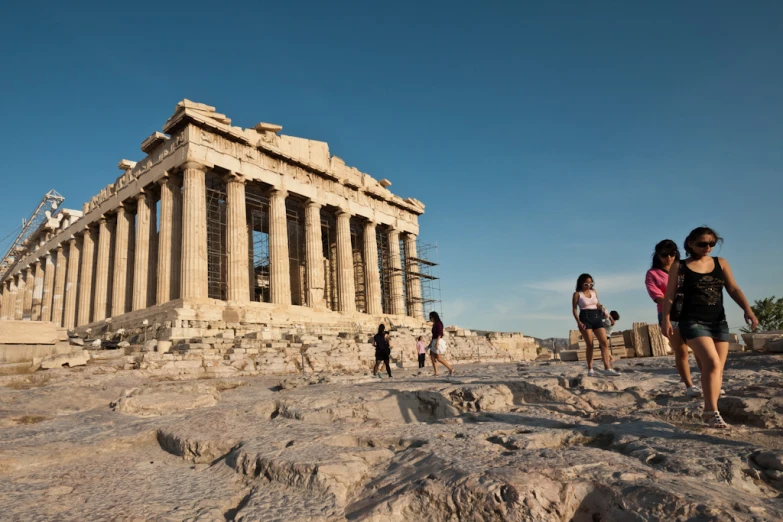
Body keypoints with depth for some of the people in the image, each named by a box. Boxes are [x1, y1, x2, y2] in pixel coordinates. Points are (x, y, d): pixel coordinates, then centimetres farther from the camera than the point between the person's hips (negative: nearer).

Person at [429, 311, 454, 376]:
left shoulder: (438, 323, -10)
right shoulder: (434, 324, 17)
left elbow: (439, 333, -18)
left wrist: (437, 342, -24)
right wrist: (431, 342, 19)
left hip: (438, 341, -10)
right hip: (434, 342, 10)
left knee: (439, 358, -9)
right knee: (432, 357, 1)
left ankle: (451, 368, 3)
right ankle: (436, 373, 0)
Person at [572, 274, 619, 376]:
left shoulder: (594, 292, 13)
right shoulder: (577, 294, -1)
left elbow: (598, 306, 20)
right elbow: (574, 309, -4)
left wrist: (609, 316, 14)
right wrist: (578, 322, -16)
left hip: (597, 318, 5)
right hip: (585, 318, -5)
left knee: (605, 342, -7)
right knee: (590, 345, -5)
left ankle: (607, 368, -9)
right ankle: (590, 369, 2)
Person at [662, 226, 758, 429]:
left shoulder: (721, 263, 11)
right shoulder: (679, 266, 0)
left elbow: (733, 289, 6)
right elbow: (670, 295, -1)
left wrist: (747, 310, -10)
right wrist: (666, 319, -11)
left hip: (719, 322, 5)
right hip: (693, 322, -5)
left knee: (717, 368, 6)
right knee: (712, 363, -20)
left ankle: (709, 410, 17)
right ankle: (712, 412, -13)